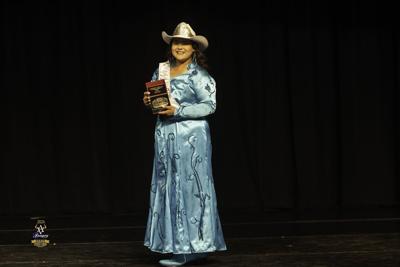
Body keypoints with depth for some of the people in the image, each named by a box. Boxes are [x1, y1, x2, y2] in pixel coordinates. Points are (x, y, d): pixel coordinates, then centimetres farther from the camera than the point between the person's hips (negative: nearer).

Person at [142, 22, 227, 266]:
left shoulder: (198, 74, -5)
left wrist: (178, 111, -19)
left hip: (190, 137, -7)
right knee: (168, 187, 7)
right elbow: (155, 99, 22)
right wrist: (148, 101, -1)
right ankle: (194, 246, 15)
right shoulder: (161, 71, 13)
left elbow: (210, 106, -11)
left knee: (188, 187, -4)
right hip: (165, 136, 7)